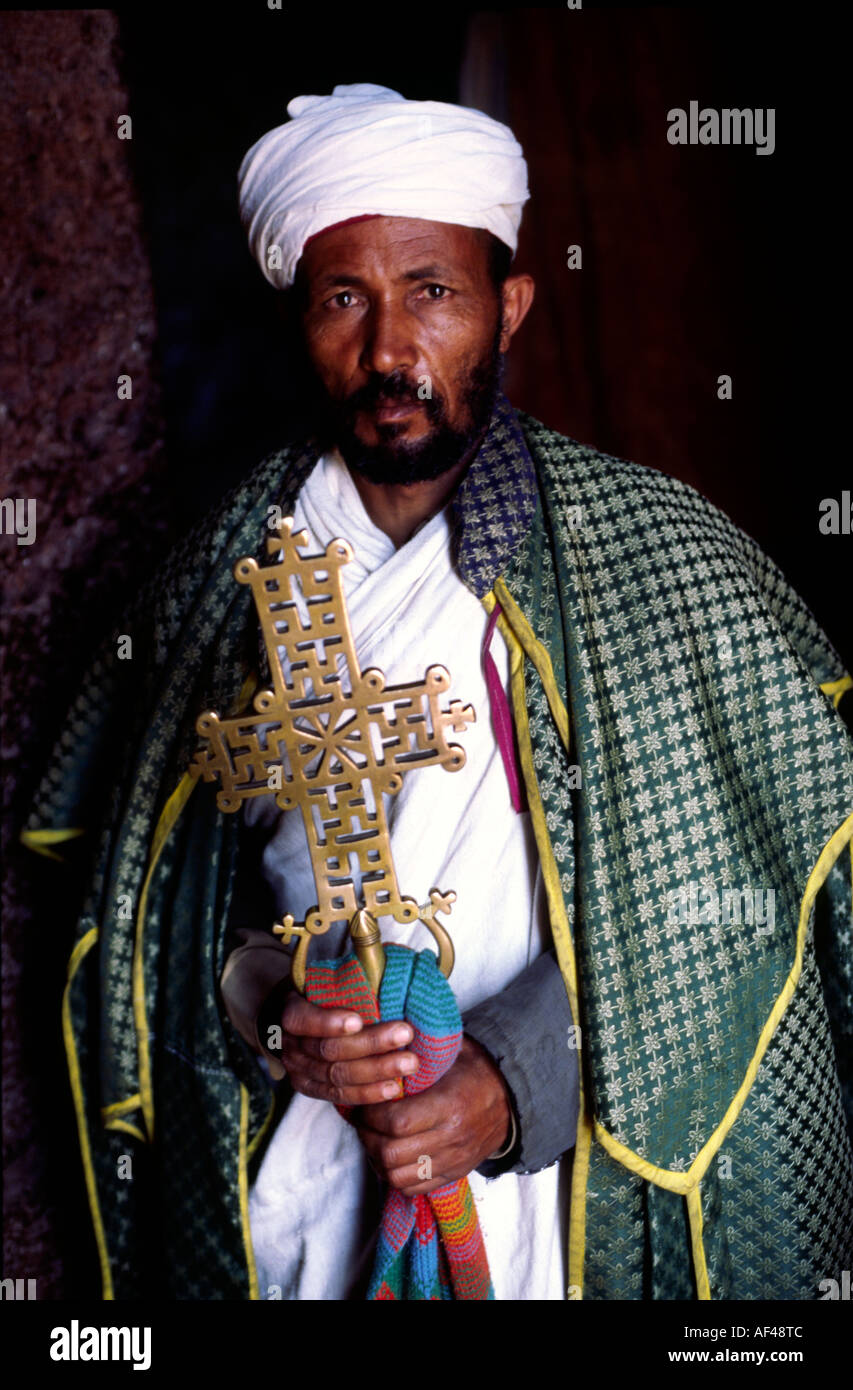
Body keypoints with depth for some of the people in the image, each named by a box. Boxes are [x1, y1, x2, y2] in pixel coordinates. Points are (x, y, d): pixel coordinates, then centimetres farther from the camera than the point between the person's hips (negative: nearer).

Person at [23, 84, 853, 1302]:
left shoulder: (661, 555, -10)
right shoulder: (231, 569, -2)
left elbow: (739, 894, -10)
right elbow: (159, 890, 4)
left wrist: (521, 1078, -19)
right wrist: (262, 1011, -14)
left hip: (572, 1193, -2)